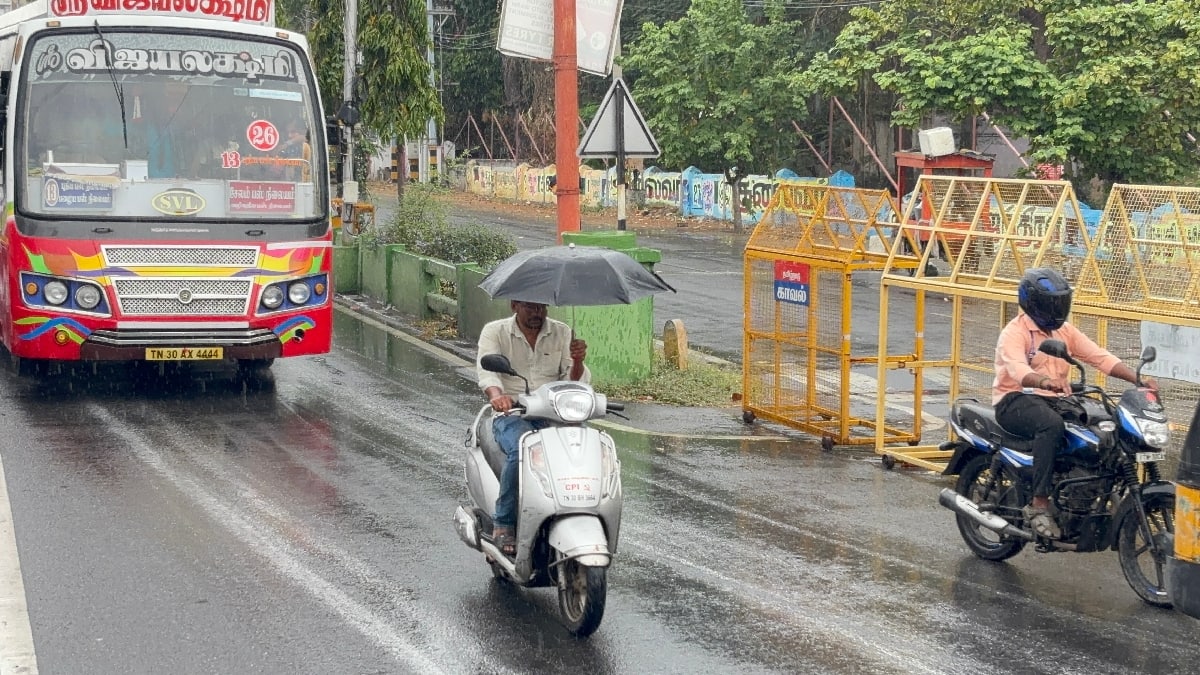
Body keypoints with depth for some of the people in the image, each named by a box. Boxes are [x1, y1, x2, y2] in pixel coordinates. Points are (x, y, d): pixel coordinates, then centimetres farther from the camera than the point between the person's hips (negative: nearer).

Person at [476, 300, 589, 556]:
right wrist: (496, 395, -36)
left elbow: (575, 381, 5)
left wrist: (577, 361, -19)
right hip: (511, 414, -2)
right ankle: (503, 524, -24)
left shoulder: (562, 333, 11)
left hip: (554, 415, 2)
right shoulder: (494, 332, 4)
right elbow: (486, 369, -13)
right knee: (521, 450, -37)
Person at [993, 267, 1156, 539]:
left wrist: (1138, 379, -11)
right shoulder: (1014, 333, -8)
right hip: (1015, 401, -7)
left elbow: (1100, 357, 4)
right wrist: (1046, 381, -51)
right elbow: (1018, 369, -29)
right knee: (1052, 425, -39)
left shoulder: (1065, 331, 14)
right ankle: (1038, 504, -36)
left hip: (1054, 400, 7)